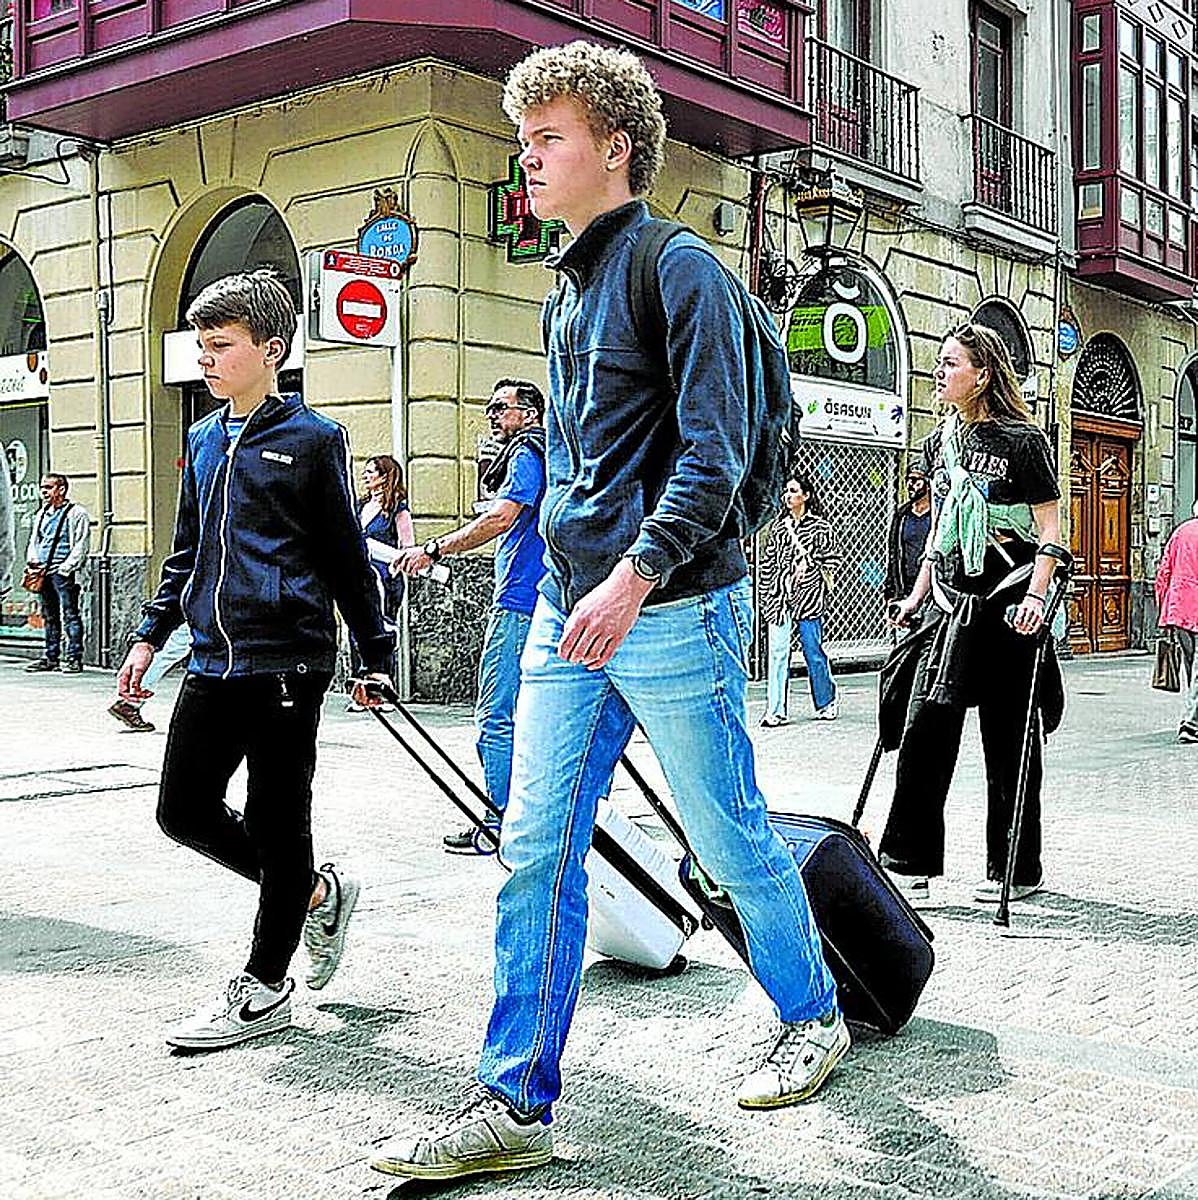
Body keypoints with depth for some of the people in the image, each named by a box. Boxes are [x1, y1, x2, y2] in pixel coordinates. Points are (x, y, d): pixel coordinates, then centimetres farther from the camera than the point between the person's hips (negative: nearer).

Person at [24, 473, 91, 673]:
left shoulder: (76, 513, -3)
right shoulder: (41, 514, 19)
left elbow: (81, 545, -9)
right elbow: (33, 540, 25)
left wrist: (65, 568, -15)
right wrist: (32, 558, 5)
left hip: (64, 573, -7)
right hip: (42, 572, 7)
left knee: (70, 615, -6)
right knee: (49, 616, 11)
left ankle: (74, 657, -4)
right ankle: (50, 658, 17)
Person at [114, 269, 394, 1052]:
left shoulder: (312, 439, -4)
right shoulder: (204, 441, 15)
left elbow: (346, 555, -2)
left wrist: (377, 654, 1)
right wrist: (152, 634, 16)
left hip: (287, 661, -7)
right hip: (214, 663, 7)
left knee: (278, 825, 2)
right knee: (185, 811, 9)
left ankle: (264, 989, 16)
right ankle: (319, 893, 28)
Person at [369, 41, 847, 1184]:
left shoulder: (681, 269, -7)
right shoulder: (567, 288, 17)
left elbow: (712, 455, -16)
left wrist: (634, 575, -27)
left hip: (673, 610, -7)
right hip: (569, 609, 7)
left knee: (731, 840, 6)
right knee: (536, 851, 2)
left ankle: (814, 1016, 31)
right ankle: (515, 1105, 8)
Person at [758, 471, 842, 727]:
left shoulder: (820, 526, 1)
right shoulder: (777, 525, 12)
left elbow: (832, 558, 5)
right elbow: (767, 561, 13)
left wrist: (808, 564, -5)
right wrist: (766, 595, 9)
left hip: (808, 594, -3)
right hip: (779, 594, 3)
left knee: (813, 650, 3)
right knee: (777, 653, -4)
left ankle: (827, 703, 22)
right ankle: (776, 711, -3)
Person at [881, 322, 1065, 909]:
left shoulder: (1023, 440, -6)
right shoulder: (940, 441, 13)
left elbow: (1050, 526, -7)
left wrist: (1036, 595, -18)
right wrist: (917, 594, 16)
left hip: (1009, 602, -5)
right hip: (952, 602, 5)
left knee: (1009, 739, 3)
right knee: (926, 721, -7)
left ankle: (1016, 869, 15)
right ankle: (909, 864, -2)